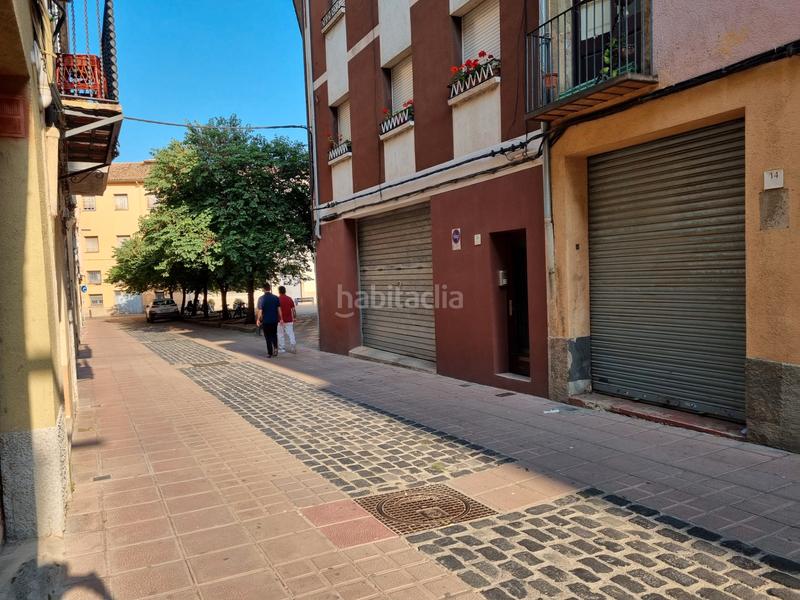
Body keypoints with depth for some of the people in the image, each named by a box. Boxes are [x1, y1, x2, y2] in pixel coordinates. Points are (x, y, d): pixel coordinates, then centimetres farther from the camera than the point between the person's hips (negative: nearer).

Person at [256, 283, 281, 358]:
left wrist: (258, 320, 1)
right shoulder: (276, 297, -2)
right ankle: (275, 348, 0)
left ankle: (270, 353, 10)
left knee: (268, 337, 7)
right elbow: (279, 309, 0)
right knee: (274, 335, 19)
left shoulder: (261, 298, -11)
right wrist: (280, 318, 8)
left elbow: (260, 311, -11)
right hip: (275, 320, 2)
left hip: (266, 321, -2)